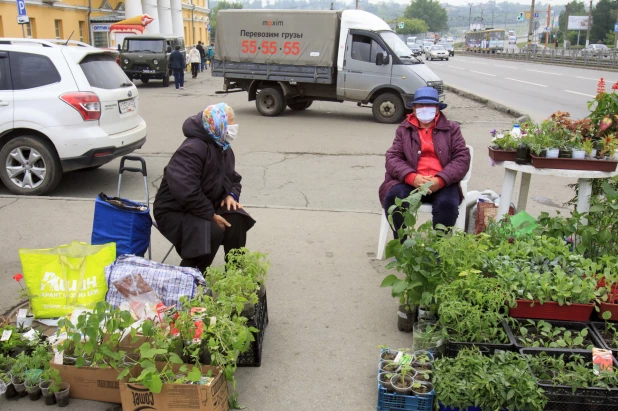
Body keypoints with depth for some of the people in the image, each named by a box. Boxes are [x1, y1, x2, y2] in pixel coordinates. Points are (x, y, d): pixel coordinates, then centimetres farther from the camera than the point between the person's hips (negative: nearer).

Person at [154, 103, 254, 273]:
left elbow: (233, 178, 19)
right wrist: (211, 216, -27)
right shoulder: (192, 150, -26)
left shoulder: (224, 149, 6)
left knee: (237, 219, -16)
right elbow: (186, 192, -34)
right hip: (174, 211, -8)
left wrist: (231, 195, -5)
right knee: (213, 232, -32)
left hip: (206, 206, 8)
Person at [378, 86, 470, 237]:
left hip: (443, 184, 0)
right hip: (410, 182, 1)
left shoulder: (452, 129, 15)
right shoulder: (403, 130, 16)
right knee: (394, 197, -30)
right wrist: (412, 177, -18)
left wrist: (440, 180, -15)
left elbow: (462, 158, 3)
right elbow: (392, 158, 4)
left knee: (447, 204, -32)